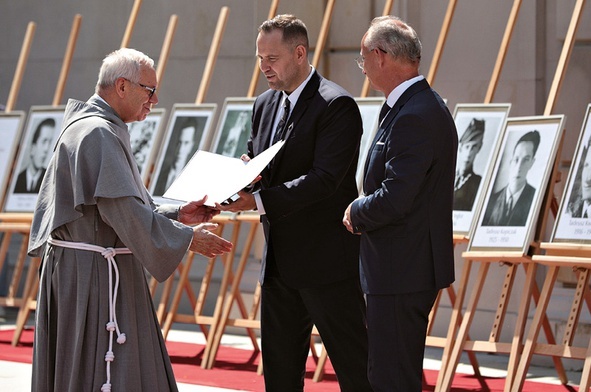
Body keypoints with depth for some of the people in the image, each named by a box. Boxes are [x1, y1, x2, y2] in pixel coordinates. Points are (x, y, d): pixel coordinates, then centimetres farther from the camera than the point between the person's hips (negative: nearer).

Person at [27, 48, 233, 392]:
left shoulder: (89, 126, 16)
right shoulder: (99, 134, -18)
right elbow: (124, 212, -23)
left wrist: (176, 213, 11)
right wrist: (187, 237, -14)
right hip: (95, 272, -11)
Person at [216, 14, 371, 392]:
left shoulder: (336, 105, -14)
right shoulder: (265, 105, 12)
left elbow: (325, 178, -23)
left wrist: (259, 200, -29)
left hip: (327, 262, -8)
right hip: (280, 261, 8)